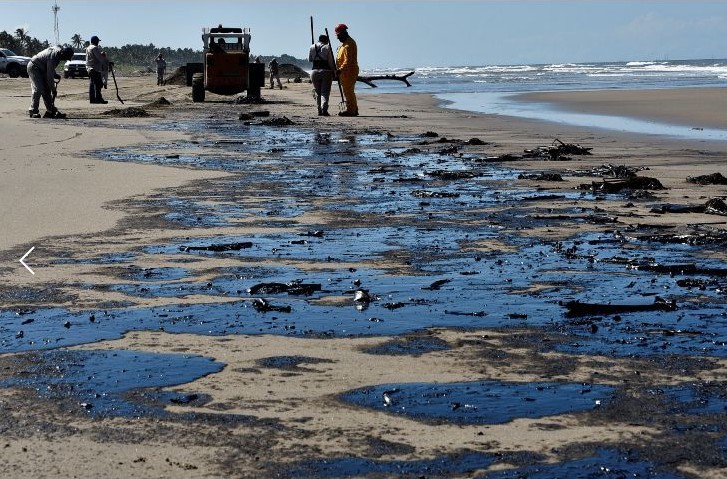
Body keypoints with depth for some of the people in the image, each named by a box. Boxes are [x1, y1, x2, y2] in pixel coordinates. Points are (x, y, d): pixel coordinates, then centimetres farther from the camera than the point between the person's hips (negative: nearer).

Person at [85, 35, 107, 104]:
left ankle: (92, 99, 9)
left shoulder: (88, 48, 18)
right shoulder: (95, 48, -13)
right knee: (98, 84, -9)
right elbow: (100, 58, -16)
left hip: (89, 68, 10)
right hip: (95, 68, -10)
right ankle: (98, 98, -12)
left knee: (91, 84, 9)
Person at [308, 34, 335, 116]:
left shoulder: (312, 47, 5)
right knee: (325, 92, -2)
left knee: (317, 92, 12)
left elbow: (309, 59, 13)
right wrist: (334, 71, 4)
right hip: (326, 71, -3)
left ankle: (319, 110, 9)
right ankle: (324, 109, -19)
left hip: (315, 71, 3)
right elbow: (331, 61, -5)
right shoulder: (327, 47, -6)